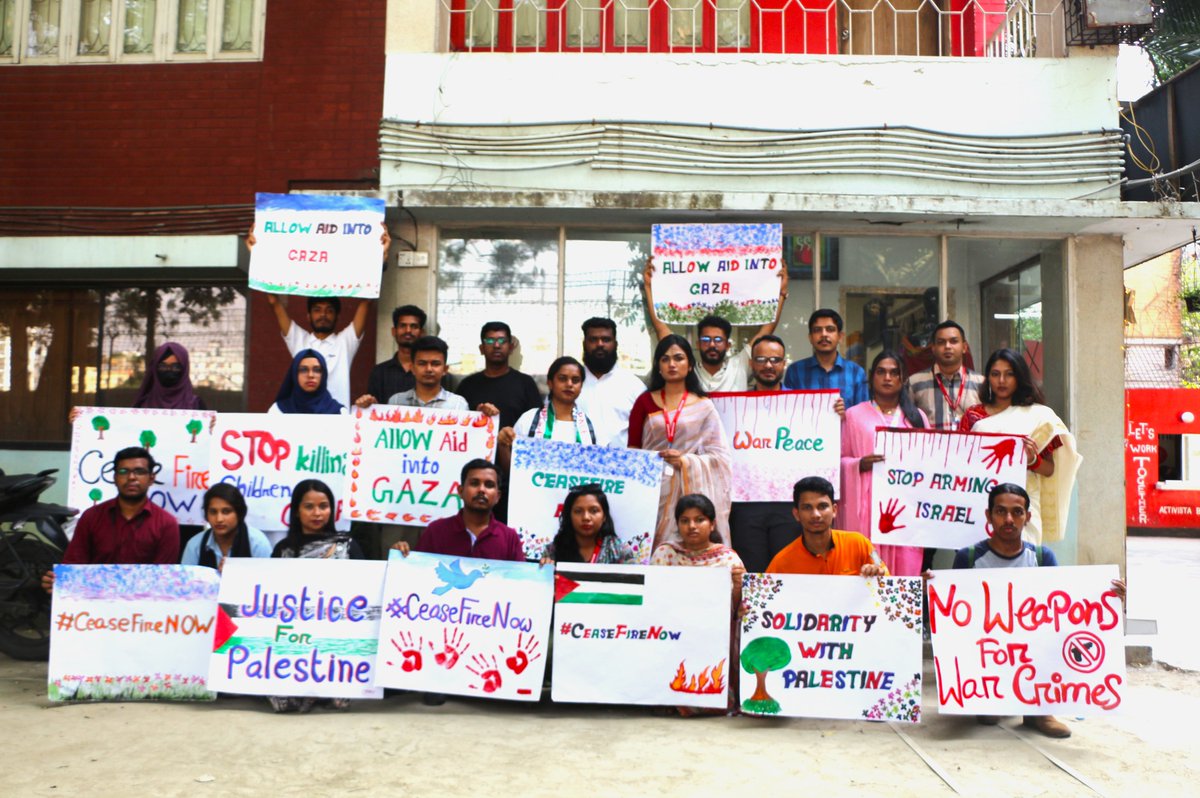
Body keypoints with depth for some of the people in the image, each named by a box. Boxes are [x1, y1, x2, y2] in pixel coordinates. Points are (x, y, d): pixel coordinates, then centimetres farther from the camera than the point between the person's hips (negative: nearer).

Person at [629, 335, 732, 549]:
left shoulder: (703, 407, 7)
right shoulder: (645, 402, 11)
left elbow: (720, 457, 2)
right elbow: (632, 448, 10)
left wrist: (686, 461, -11)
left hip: (689, 492, -1)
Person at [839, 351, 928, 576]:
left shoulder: (916, 416, 18)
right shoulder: (854, 415, 10)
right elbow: (839, 460, 6)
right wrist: (859, 464, -13)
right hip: (868, 506, -2)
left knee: (907, 565, -3)